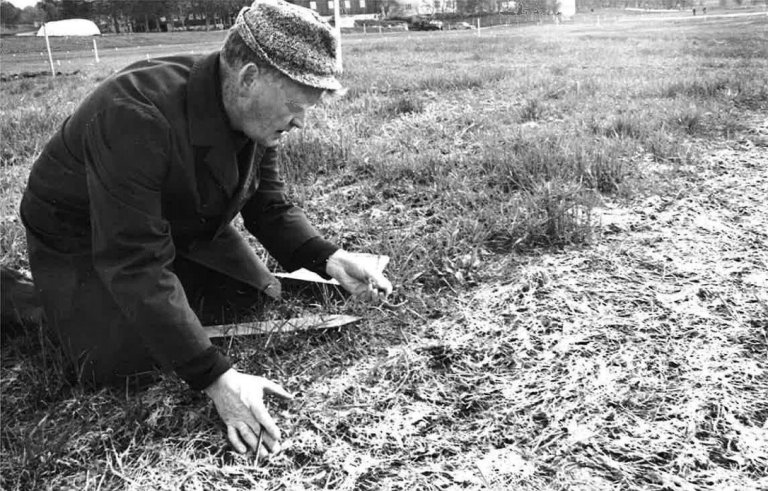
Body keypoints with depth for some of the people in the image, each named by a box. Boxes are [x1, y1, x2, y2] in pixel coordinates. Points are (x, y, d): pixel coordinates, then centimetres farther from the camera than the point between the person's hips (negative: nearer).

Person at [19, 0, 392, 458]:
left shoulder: (257, 113, -16)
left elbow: (271, 206, -4)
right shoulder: (136, 115, -40)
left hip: (190, 228, 6)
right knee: (123, 361, -19)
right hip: (85, 239, -6)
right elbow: (136, 264, -41)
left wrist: (328, 259, -23)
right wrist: (217, 378, -44)